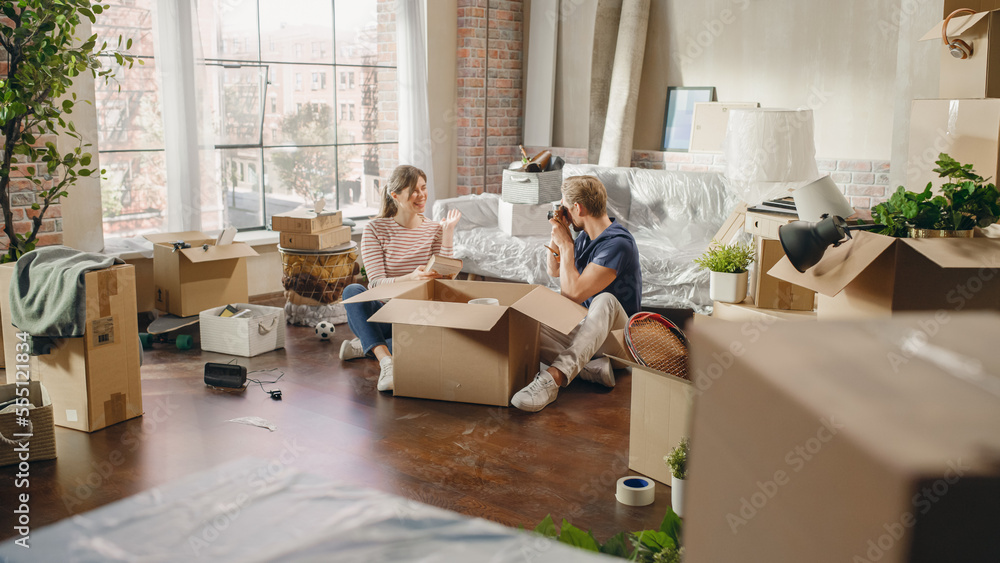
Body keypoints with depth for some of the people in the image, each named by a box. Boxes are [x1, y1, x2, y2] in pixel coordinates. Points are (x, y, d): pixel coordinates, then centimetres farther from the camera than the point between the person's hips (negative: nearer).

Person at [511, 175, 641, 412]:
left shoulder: (618, 244, -21)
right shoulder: (586, 236, 6)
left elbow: (573, 293, -27)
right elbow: (553, 270, 22)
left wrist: (566, 245, -16)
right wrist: (557, 236, 4)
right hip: (585, 330, 8)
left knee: (605, 300, -41)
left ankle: (555, 376, -52)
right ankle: (591, 367, -25)